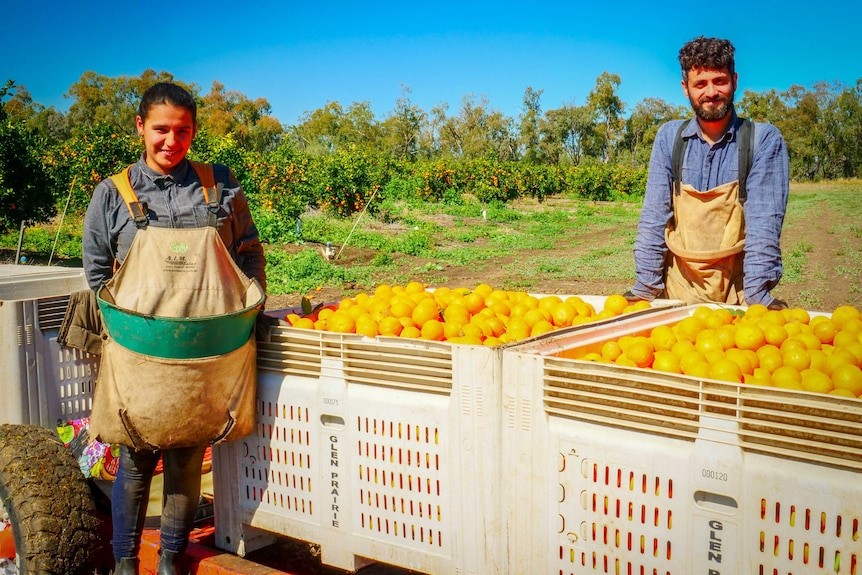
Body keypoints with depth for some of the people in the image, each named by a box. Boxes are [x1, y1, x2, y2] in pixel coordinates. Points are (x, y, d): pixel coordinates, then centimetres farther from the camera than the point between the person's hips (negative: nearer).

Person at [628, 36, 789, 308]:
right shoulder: (669, 137, 3)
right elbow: (654, 216, 0)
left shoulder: (764, 140, -4)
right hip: (678, 288, 2)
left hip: (737, 290, -1)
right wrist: (645, 286, -7)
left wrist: (756, 295, -20)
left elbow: (764, 223, -11)